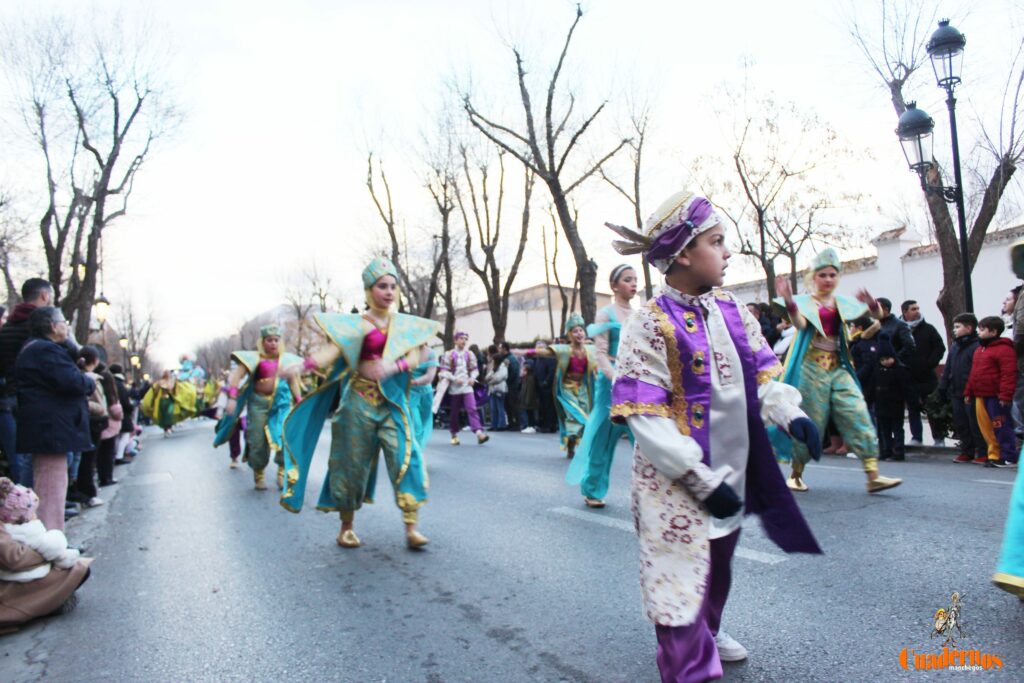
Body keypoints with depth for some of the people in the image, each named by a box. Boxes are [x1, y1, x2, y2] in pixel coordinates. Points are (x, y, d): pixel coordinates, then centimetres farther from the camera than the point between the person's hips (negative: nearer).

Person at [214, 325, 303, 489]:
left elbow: (293, 382, 14)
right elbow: (236, 376, -11)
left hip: (281, 402, 2)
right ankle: (258, 475, 23)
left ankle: (283, 473, 2)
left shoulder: (286, 359, 6)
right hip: (258, 402, -2)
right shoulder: (255, 358, -4)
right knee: (257, 440, 4)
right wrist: (232, 398, -22)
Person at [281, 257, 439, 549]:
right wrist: (302, 365, -31)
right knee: (354, 461, 5)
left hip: (393, 402, 2)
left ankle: (411, 527, -7)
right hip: (360, 401, -2)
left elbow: (416, 355, -4)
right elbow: (332, 351, -13)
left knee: (406, 457, -11)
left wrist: (393, 367, -24)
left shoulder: (406, 324, 8)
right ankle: (347, 526, 21)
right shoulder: (355, 325, 0)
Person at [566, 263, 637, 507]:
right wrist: (618, 380, -22)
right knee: (603, 439, 5)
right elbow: (601, 354, -9)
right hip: (613, 381, -5)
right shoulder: (606, 314, -3)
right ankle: (592, 491, 20)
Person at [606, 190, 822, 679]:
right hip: (679, 484, -7)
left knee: (718, 563, 25)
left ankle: (708, 633, 49)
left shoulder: (731, 310, 3)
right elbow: (646, 418, -21)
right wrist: (702, 481, -23)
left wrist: (790, 414, -8)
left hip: (732, 471, 7)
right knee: (682, 573, 1)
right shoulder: (650, 325, -18)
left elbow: (761, 373, 12)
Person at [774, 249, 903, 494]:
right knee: (809, 422, 1)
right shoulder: (805, 302, -1)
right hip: (812, 368, -4)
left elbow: (878, 315, 2)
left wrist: (873, 305, -23)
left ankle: (873, 476, -6)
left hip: (839, 368, 4)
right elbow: (800, 323, -23)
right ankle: (795, 474, 17)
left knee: (859, 417, -7)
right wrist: (789, 303, -43)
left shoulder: (843, 302, 11)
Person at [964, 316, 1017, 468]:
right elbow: (973, 374, 22)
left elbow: (1009, 374, -18)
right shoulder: (979, 349, 18)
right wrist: (968, 392, 20)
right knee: (986, 427, 10)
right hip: (980, 396, 9)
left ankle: (1008, 457, 1)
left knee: (1001, 427, -5)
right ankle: (994, 454, 16)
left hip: (996, 396, -9)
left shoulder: (1003, 349, -11)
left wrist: (1005, 395, -22)